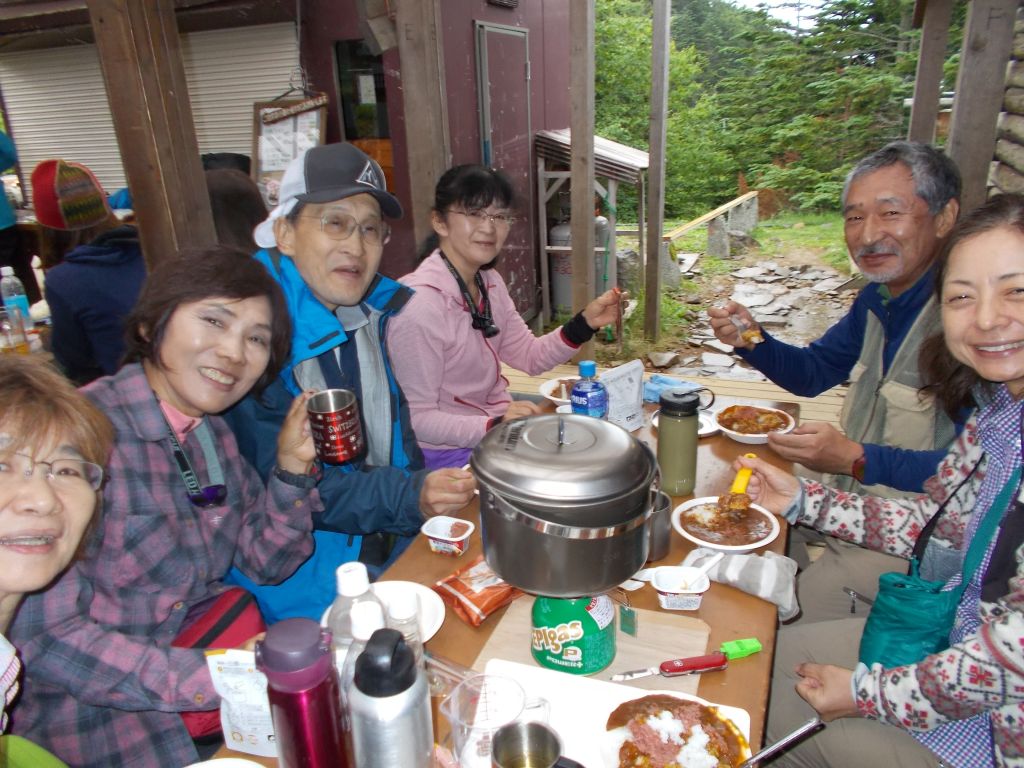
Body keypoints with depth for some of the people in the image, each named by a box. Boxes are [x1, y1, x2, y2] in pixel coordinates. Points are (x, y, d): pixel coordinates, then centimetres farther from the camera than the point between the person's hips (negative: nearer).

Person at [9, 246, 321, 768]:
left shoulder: (212, 433, 0)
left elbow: (265, 563, 3)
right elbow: (43, 635, -20)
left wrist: (293, 469, -12)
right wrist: (213, 680, -26)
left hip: (203, 641, 6)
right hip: (100, 714, -6)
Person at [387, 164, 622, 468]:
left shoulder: (489, 282, 2)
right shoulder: (420, 304, -24)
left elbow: (530, 356, 8)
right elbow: (416, 419, -21)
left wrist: (585, 323, -7)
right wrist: (494, 426, -33)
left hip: (499, 424, 8)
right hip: (451, 453, -7)